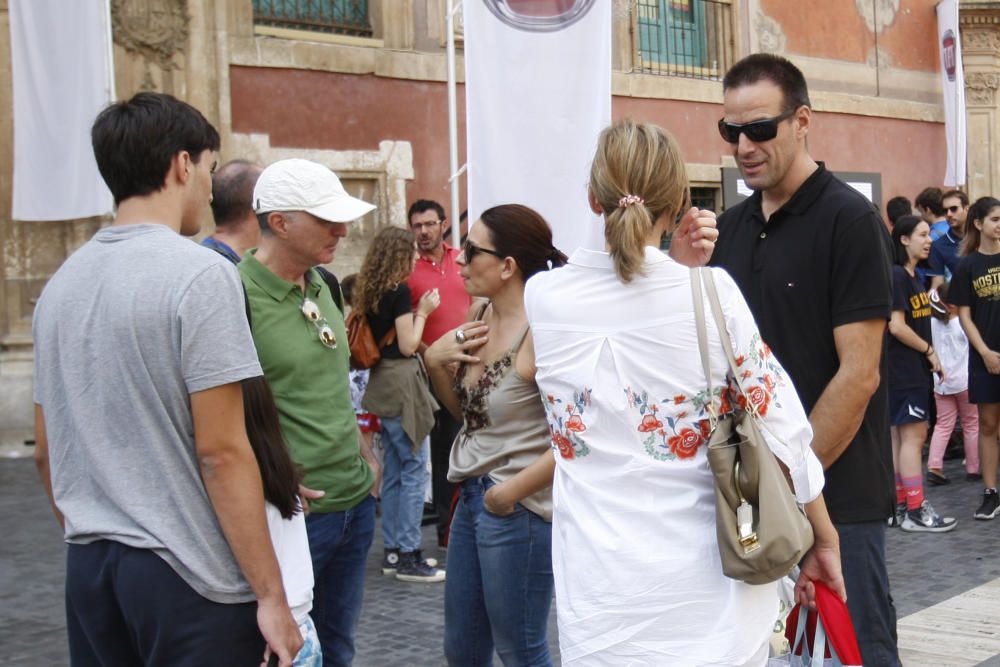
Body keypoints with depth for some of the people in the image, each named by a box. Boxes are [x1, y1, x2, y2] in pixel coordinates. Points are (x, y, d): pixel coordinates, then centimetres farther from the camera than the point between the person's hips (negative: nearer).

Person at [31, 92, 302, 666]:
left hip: (90, 569, 7)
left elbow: (47, 452, 14)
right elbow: (221, 451, -17)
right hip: (187, 576, -7)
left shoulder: (62, 283, 9)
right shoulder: (200, 274, -13)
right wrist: (271, 594, -13)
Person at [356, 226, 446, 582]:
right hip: (402, 382, -9)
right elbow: (407, 345, -13)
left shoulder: (370, 291, 12)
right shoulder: (399, 291, -12)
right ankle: (409, 556, -4)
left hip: (382, 382, 9)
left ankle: (392, 551, 19)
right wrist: (422, 312, -1)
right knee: (415, 468, -5)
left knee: (393, 469, 13)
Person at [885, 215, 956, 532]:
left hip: (914, 370, 10)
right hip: (904, 370, -10)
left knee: (900, 436, 11)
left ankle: (899, 507, 16)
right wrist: (929, 350, -10)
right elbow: (897, 326, -20)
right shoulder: (896, 276, -14)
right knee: (913, 436, -8)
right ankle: (915, 512, -5)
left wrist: (930, 357, 6)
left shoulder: (913, 277, 15)